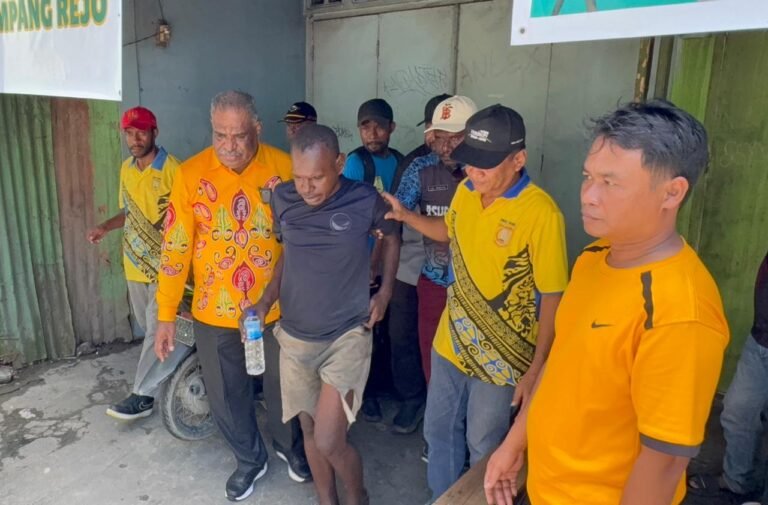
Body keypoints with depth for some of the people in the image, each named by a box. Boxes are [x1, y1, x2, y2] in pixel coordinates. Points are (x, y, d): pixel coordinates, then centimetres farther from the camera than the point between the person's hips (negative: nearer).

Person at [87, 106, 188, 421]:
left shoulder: (171, 169, -15)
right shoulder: (126, 169, 9)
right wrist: (106, 227, 2)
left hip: (165, 264, -8)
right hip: (135, 263, 8)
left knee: (157, 328, -5)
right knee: (147, 325, 18)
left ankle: (143, 395, 3)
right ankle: (175, 364, 40)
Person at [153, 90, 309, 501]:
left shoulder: (285, 168, -10)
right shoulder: (191, 173, -9)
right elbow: (175, 247, -5)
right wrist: (166, 314, -5)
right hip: (214, 311, 1)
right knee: (226, 395, 17)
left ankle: (293, 447, 48)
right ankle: (250, 458, 44)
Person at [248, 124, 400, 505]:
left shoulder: (366, 201, -13)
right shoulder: (283, 199, -5)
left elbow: (392, 236, 7)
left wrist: (386, 291, 0)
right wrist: (265, 301, -3)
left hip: (348, 335, -4)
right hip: (294, 335, 4)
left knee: (329, 441, -6)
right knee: (309, 430, 16)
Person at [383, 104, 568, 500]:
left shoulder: (541, 213, -23)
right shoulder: (465, 190, -3)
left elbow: (552, 297, -17)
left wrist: (536, 368, -16)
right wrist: (404, 214, 2)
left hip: (499, 355, -6)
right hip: (450, 341, 6)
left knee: (483, 446, 16)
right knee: (439, 431, 22)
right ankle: (440, 499, 47)